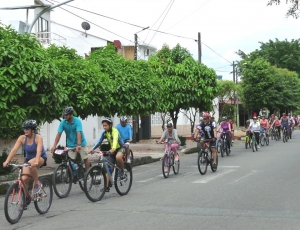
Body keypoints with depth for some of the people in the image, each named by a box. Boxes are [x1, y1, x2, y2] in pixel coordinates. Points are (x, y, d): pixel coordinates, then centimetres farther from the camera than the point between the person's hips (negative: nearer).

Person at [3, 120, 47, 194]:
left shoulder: (38, 138, -23)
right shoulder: (22, 138, -14)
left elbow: (39, 151, -37)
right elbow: (14, 150, -22)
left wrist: (36, 162, -54)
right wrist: (7, 161, -35)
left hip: (41, 158, -4)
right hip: (28, 159, 4)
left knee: (31, 163, -37)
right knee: (24, 179, -15)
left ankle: (37, 183, -18)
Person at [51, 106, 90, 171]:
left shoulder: (77, 121, -22)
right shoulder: (63, 122, -13)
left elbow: (79, 133, -33)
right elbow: (59, 134, -18)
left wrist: (78, 145, -46)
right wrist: (54, 146, -28)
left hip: (81, 144, -2)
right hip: (71, 145, 2)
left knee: (85, 159, 4)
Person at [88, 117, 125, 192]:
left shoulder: (115, 131, -23)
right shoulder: (104, 133, -4)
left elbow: (115, 140, -40)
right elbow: (99, 141, -10)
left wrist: (113, 148, -59)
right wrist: (92, 149, -25)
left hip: (120, 148, -6)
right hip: (112, 150, 6)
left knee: (118, 157, -40)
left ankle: (122, 171, -15)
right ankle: (107, 186, 4)